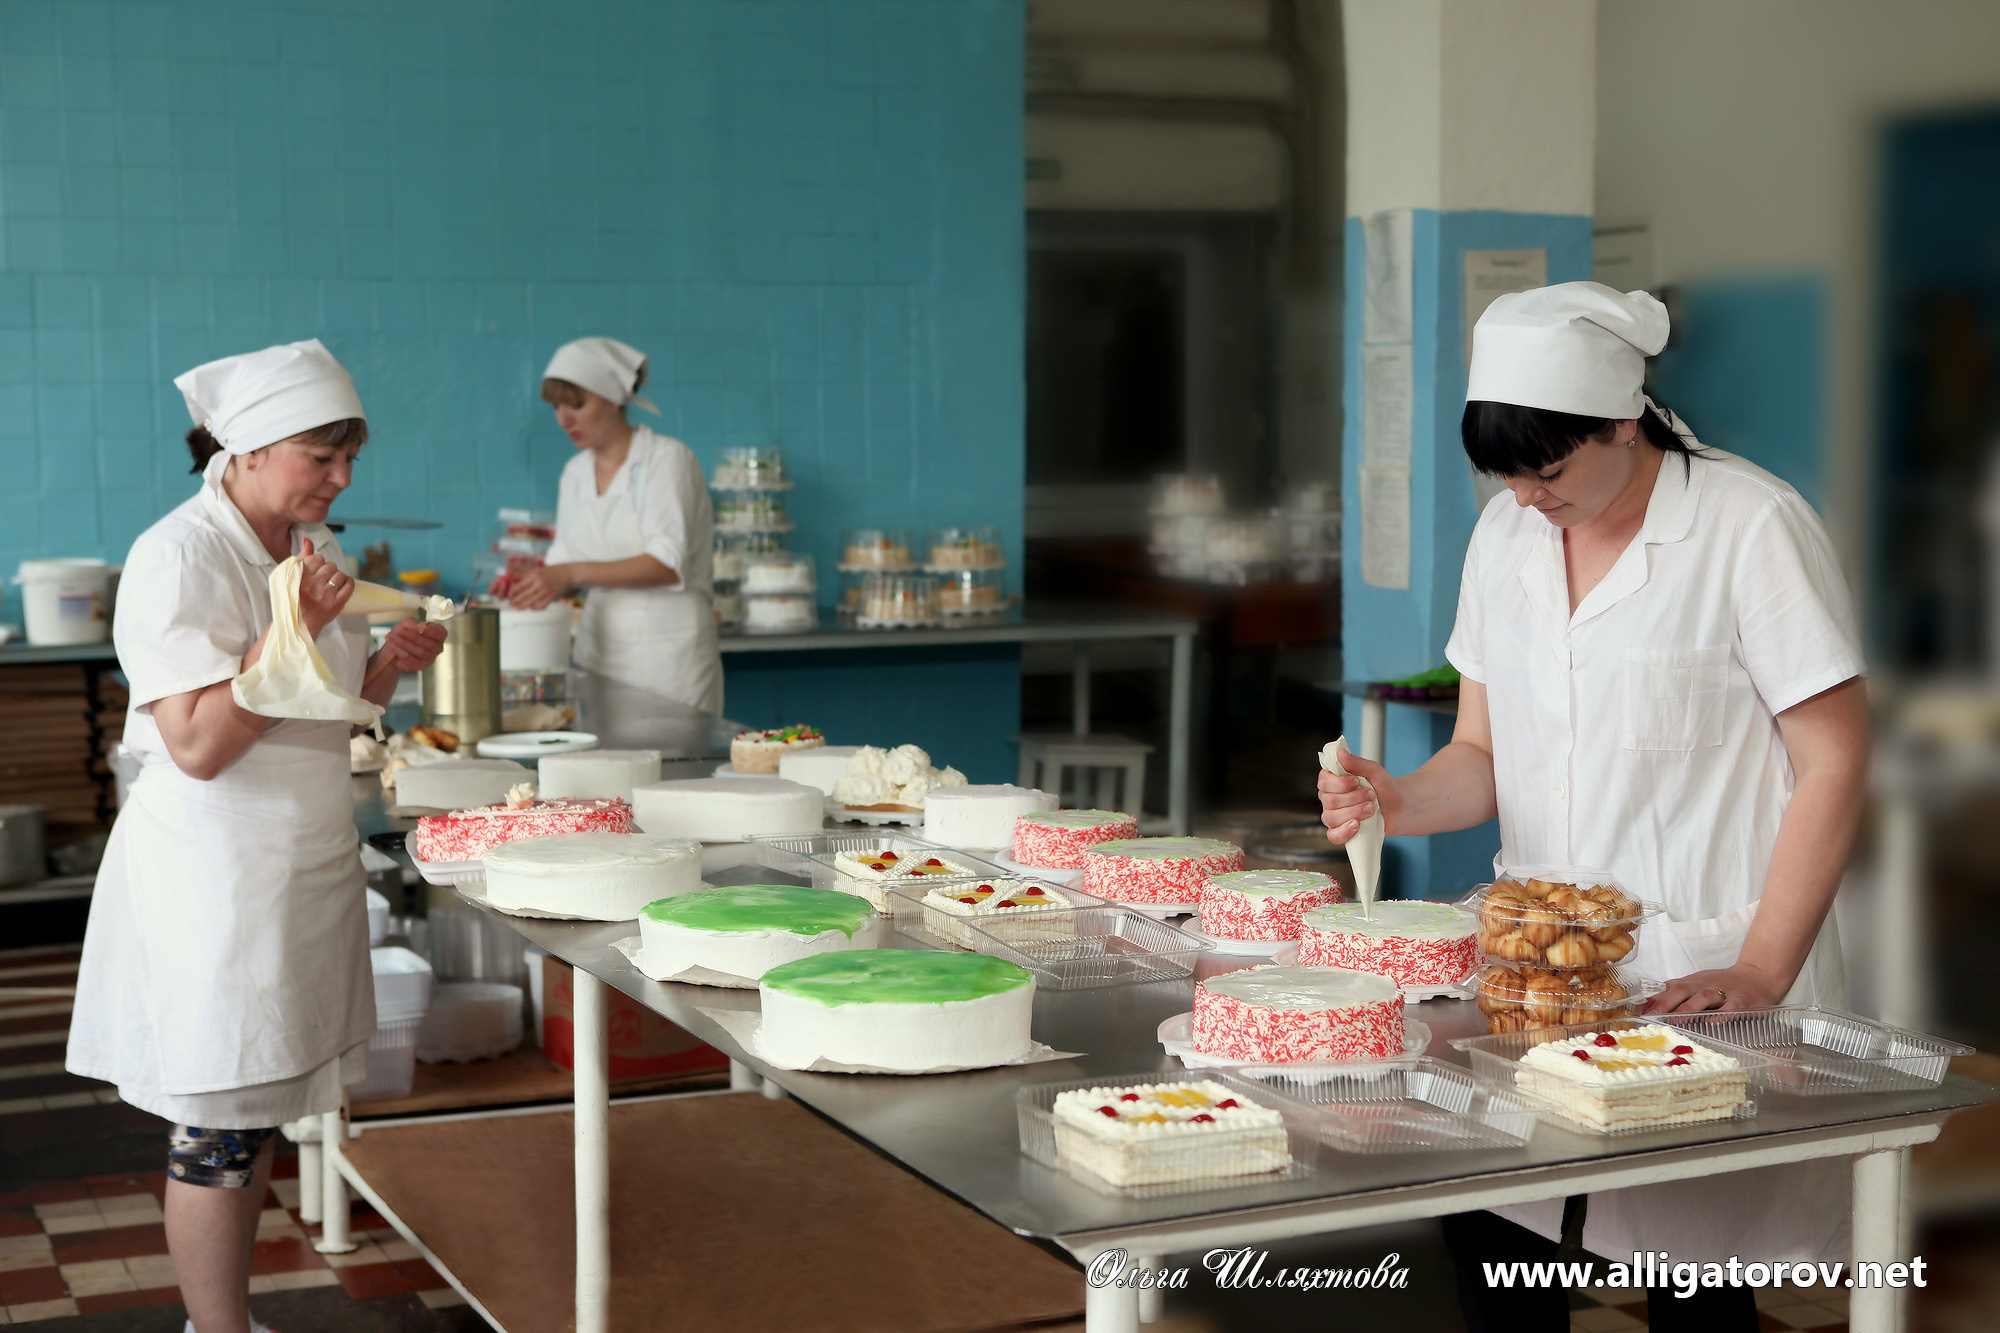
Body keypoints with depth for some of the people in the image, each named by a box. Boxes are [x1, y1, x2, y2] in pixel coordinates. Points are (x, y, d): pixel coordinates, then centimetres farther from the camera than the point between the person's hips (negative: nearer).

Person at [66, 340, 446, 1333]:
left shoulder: (310, 547, 11)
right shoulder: (178, 559, -16)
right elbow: (199, 744, -22)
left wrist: (392, 665, 1)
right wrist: (291, 629, -25)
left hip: (305, 866, 9)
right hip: (213, 872, -8)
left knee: (255, 1117, 15)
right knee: (214, 1135, 0)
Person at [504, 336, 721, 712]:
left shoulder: (666, 459, -8)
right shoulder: (576, 472, 12)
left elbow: (668, 565, -19)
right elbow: (566, 559, 16)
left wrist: (572, 574, -26)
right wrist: (536, 580, -6)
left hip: (667, 649, -5)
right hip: (599, 647, 6)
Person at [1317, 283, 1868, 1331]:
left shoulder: (1752, 527, -10)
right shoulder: (1507, 533, 8)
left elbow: (1835, 762, -10)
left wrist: (1760, 973, -15)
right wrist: (1395, 800, -10)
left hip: (1700, 974, -5)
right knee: (1486, 1225, -3)